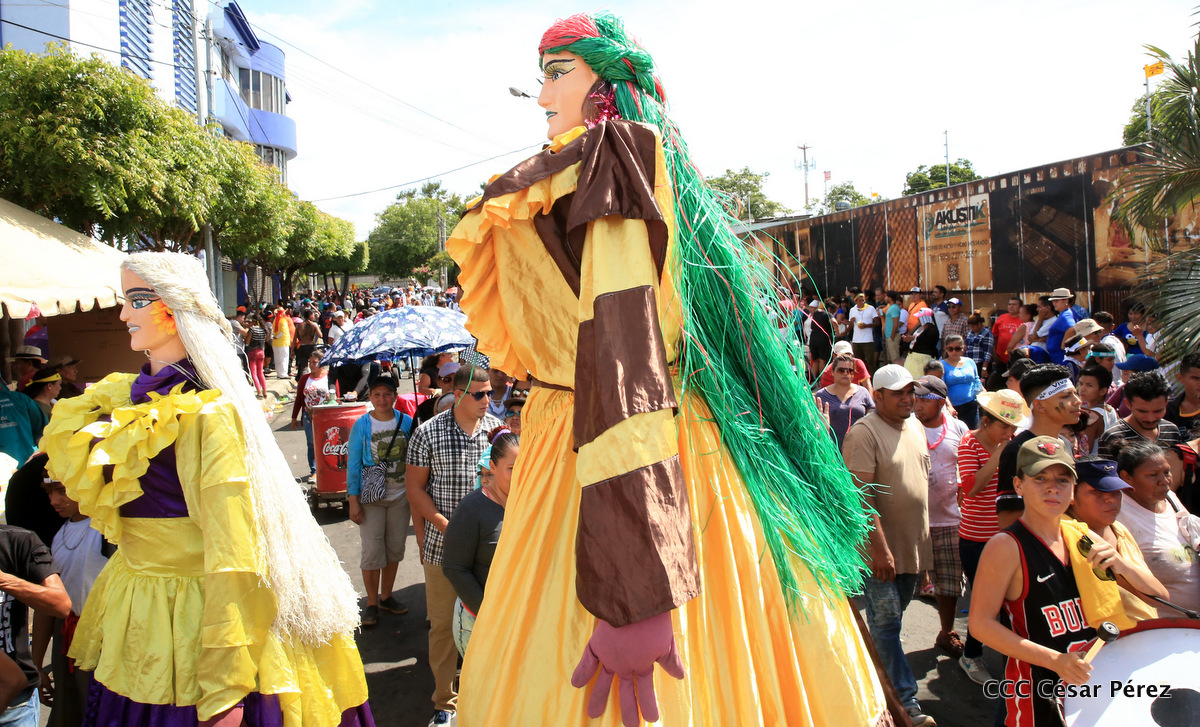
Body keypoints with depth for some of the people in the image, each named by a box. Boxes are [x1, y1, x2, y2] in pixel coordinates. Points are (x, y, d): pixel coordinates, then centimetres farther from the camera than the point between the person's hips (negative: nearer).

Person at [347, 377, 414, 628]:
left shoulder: (406, 422, -1)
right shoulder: (361, 425, -5)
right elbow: (353, 464, -3)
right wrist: (353, 501, -7)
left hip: (400, 495, 2)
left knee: (395, 548, 10)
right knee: (372, 550, -2)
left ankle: (386, 596, 28)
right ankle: (371, 603, 14)